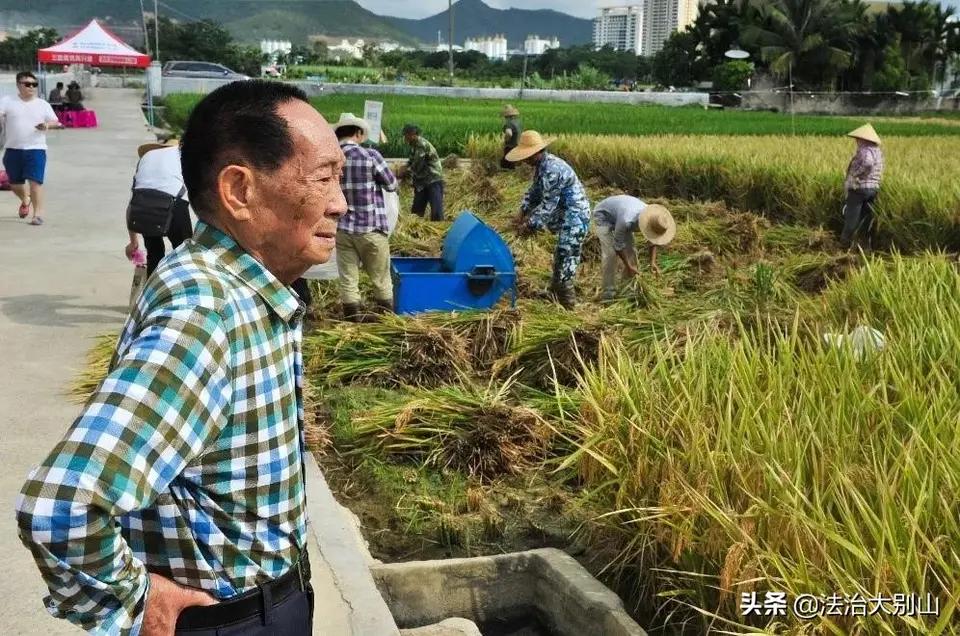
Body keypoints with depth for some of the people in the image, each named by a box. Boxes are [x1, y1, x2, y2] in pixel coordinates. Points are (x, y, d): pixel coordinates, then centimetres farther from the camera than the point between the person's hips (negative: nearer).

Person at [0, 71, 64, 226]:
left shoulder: (43, 104, 6)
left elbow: (55, 122, 8)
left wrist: (47, 125, -14)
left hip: (36, 149, -1)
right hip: (13, 149, 1)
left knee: (35, 181, -13)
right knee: (15, 183, 13)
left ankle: (38, 214, -7)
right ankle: (25, 201, 45)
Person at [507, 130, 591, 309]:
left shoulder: (552, 169, -28)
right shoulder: (541, 166, 4)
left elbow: (548, 205, -26)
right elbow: (534, 192, 18)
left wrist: (529, 224, -19)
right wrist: (523, 212, 6)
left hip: (574, 217, -11)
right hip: (564, 216, 11)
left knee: (565, 257, -7)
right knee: (562, 255, 23)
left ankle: (567, 302, 2)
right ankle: (555, 288, 38)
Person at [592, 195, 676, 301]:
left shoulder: (653, 217, -23)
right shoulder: (627, 220, -43)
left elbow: (653, 240, -5)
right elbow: (619, 244, -29)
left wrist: (653, 262, -15)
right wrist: (628, 266, -22)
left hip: (618, 214, 7)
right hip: (603, 216, -7)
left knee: (630, 252, -1)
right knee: (610, 252, -18)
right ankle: (609, 293, -12)